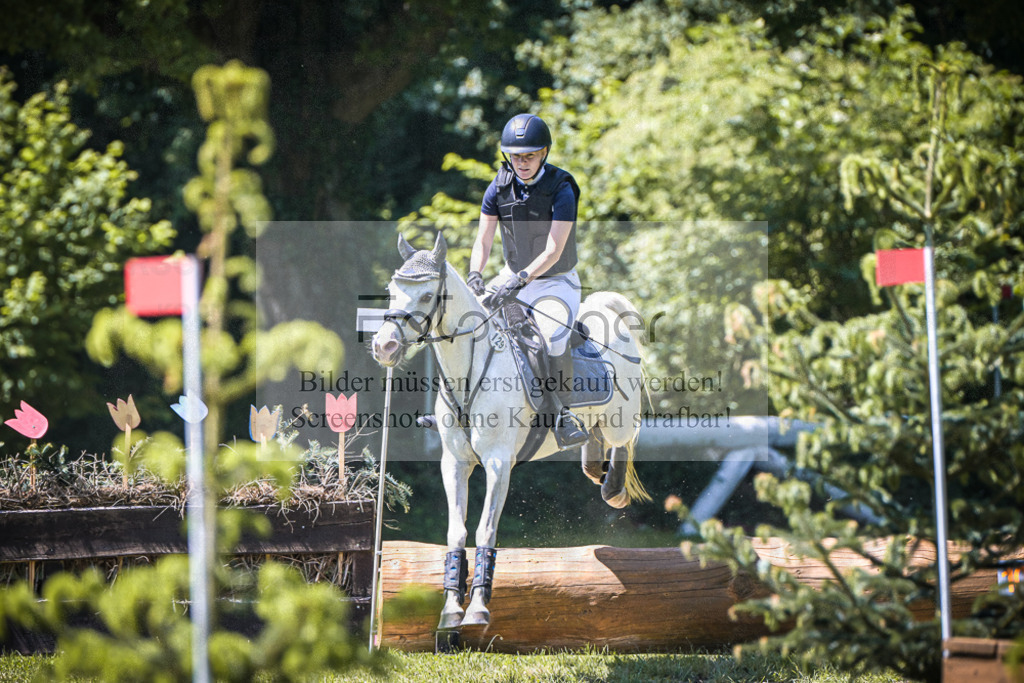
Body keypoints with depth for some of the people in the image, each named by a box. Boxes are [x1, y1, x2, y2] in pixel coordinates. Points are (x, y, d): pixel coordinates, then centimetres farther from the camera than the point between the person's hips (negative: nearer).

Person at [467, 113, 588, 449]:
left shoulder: (561, 189, -19)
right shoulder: (500, 187, -4)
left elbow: (553, 252, -24)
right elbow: (483, 240, -1)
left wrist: (519, 280, -35)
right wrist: (475, 274, -21)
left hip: (555, 281, -6)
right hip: (513, 276, 6)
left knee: (553, 334, -33)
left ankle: (562, 414, -24)